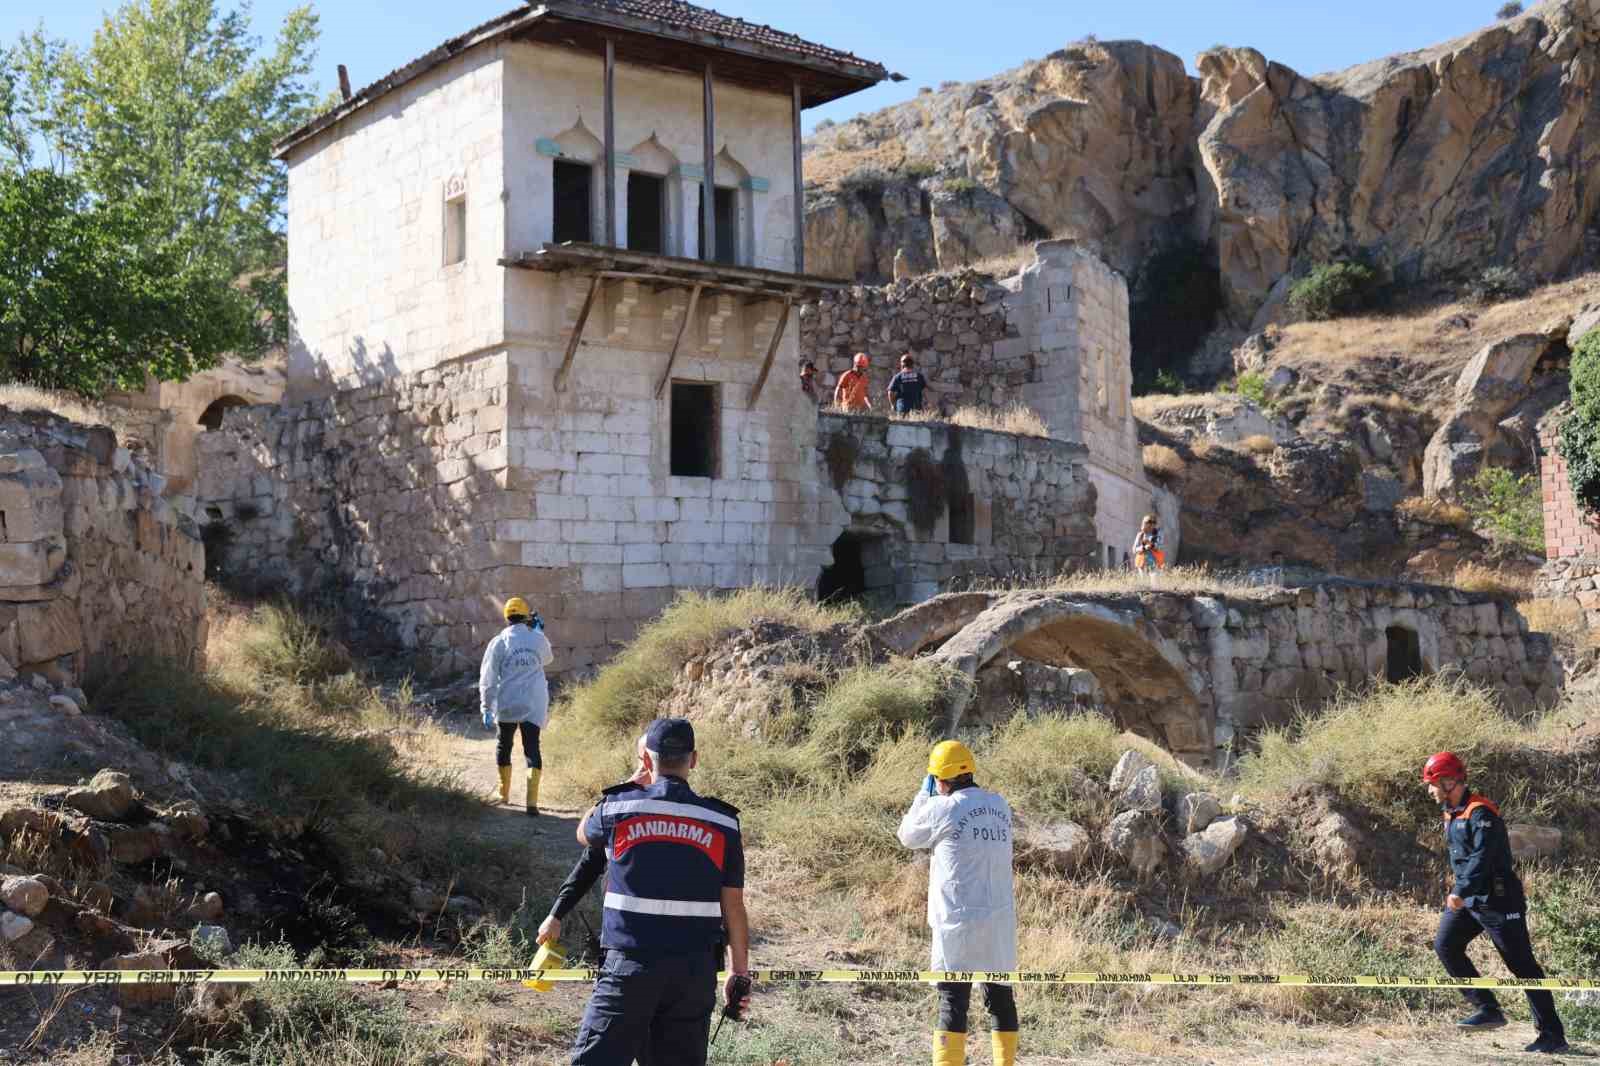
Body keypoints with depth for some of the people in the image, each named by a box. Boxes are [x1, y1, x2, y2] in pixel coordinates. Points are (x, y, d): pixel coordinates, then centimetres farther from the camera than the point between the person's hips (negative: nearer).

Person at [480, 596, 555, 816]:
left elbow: (488, 679, -6)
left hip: (506, 705, 0)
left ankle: (504, 794, 31)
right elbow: (547, 658, 21)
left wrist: (486, 708, -2)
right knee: (532, 749, -2)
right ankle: (532, 801, -15)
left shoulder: (498, 643, -5)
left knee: (504, 746, 20)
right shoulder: (538, 638, -1)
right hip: (534, 705, 0)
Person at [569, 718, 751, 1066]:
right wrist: (740, 972, 11)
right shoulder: (722, 822, 0)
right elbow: (733, 908, 2)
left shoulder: (619, 808, -3)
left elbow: (583, 833, 22)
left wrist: (633, 785, 31)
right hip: (695, 971, 2)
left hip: (629, 965, -2)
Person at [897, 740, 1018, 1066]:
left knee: (953, 1002, -2)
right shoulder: (1000, 805, 6)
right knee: (1001, 997, 14)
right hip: (1000, 921, 5)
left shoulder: (942, 809, -10)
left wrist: (924, 794, 16)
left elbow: (907, 836, 6)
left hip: (959, 921, -5)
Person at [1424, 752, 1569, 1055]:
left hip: (1497, 900, -9)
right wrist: (1459, 891, 25)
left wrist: (1461, 891, -38)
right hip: (1469, 900, 9)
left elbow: (1481, 857, -29)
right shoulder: (1451, 813, 12)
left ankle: (1553, 1036, 2)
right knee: (1445, 945, -4)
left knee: (1521, 964, -4)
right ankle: (1488, 1009, 1)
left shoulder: (1481, 813, -18)